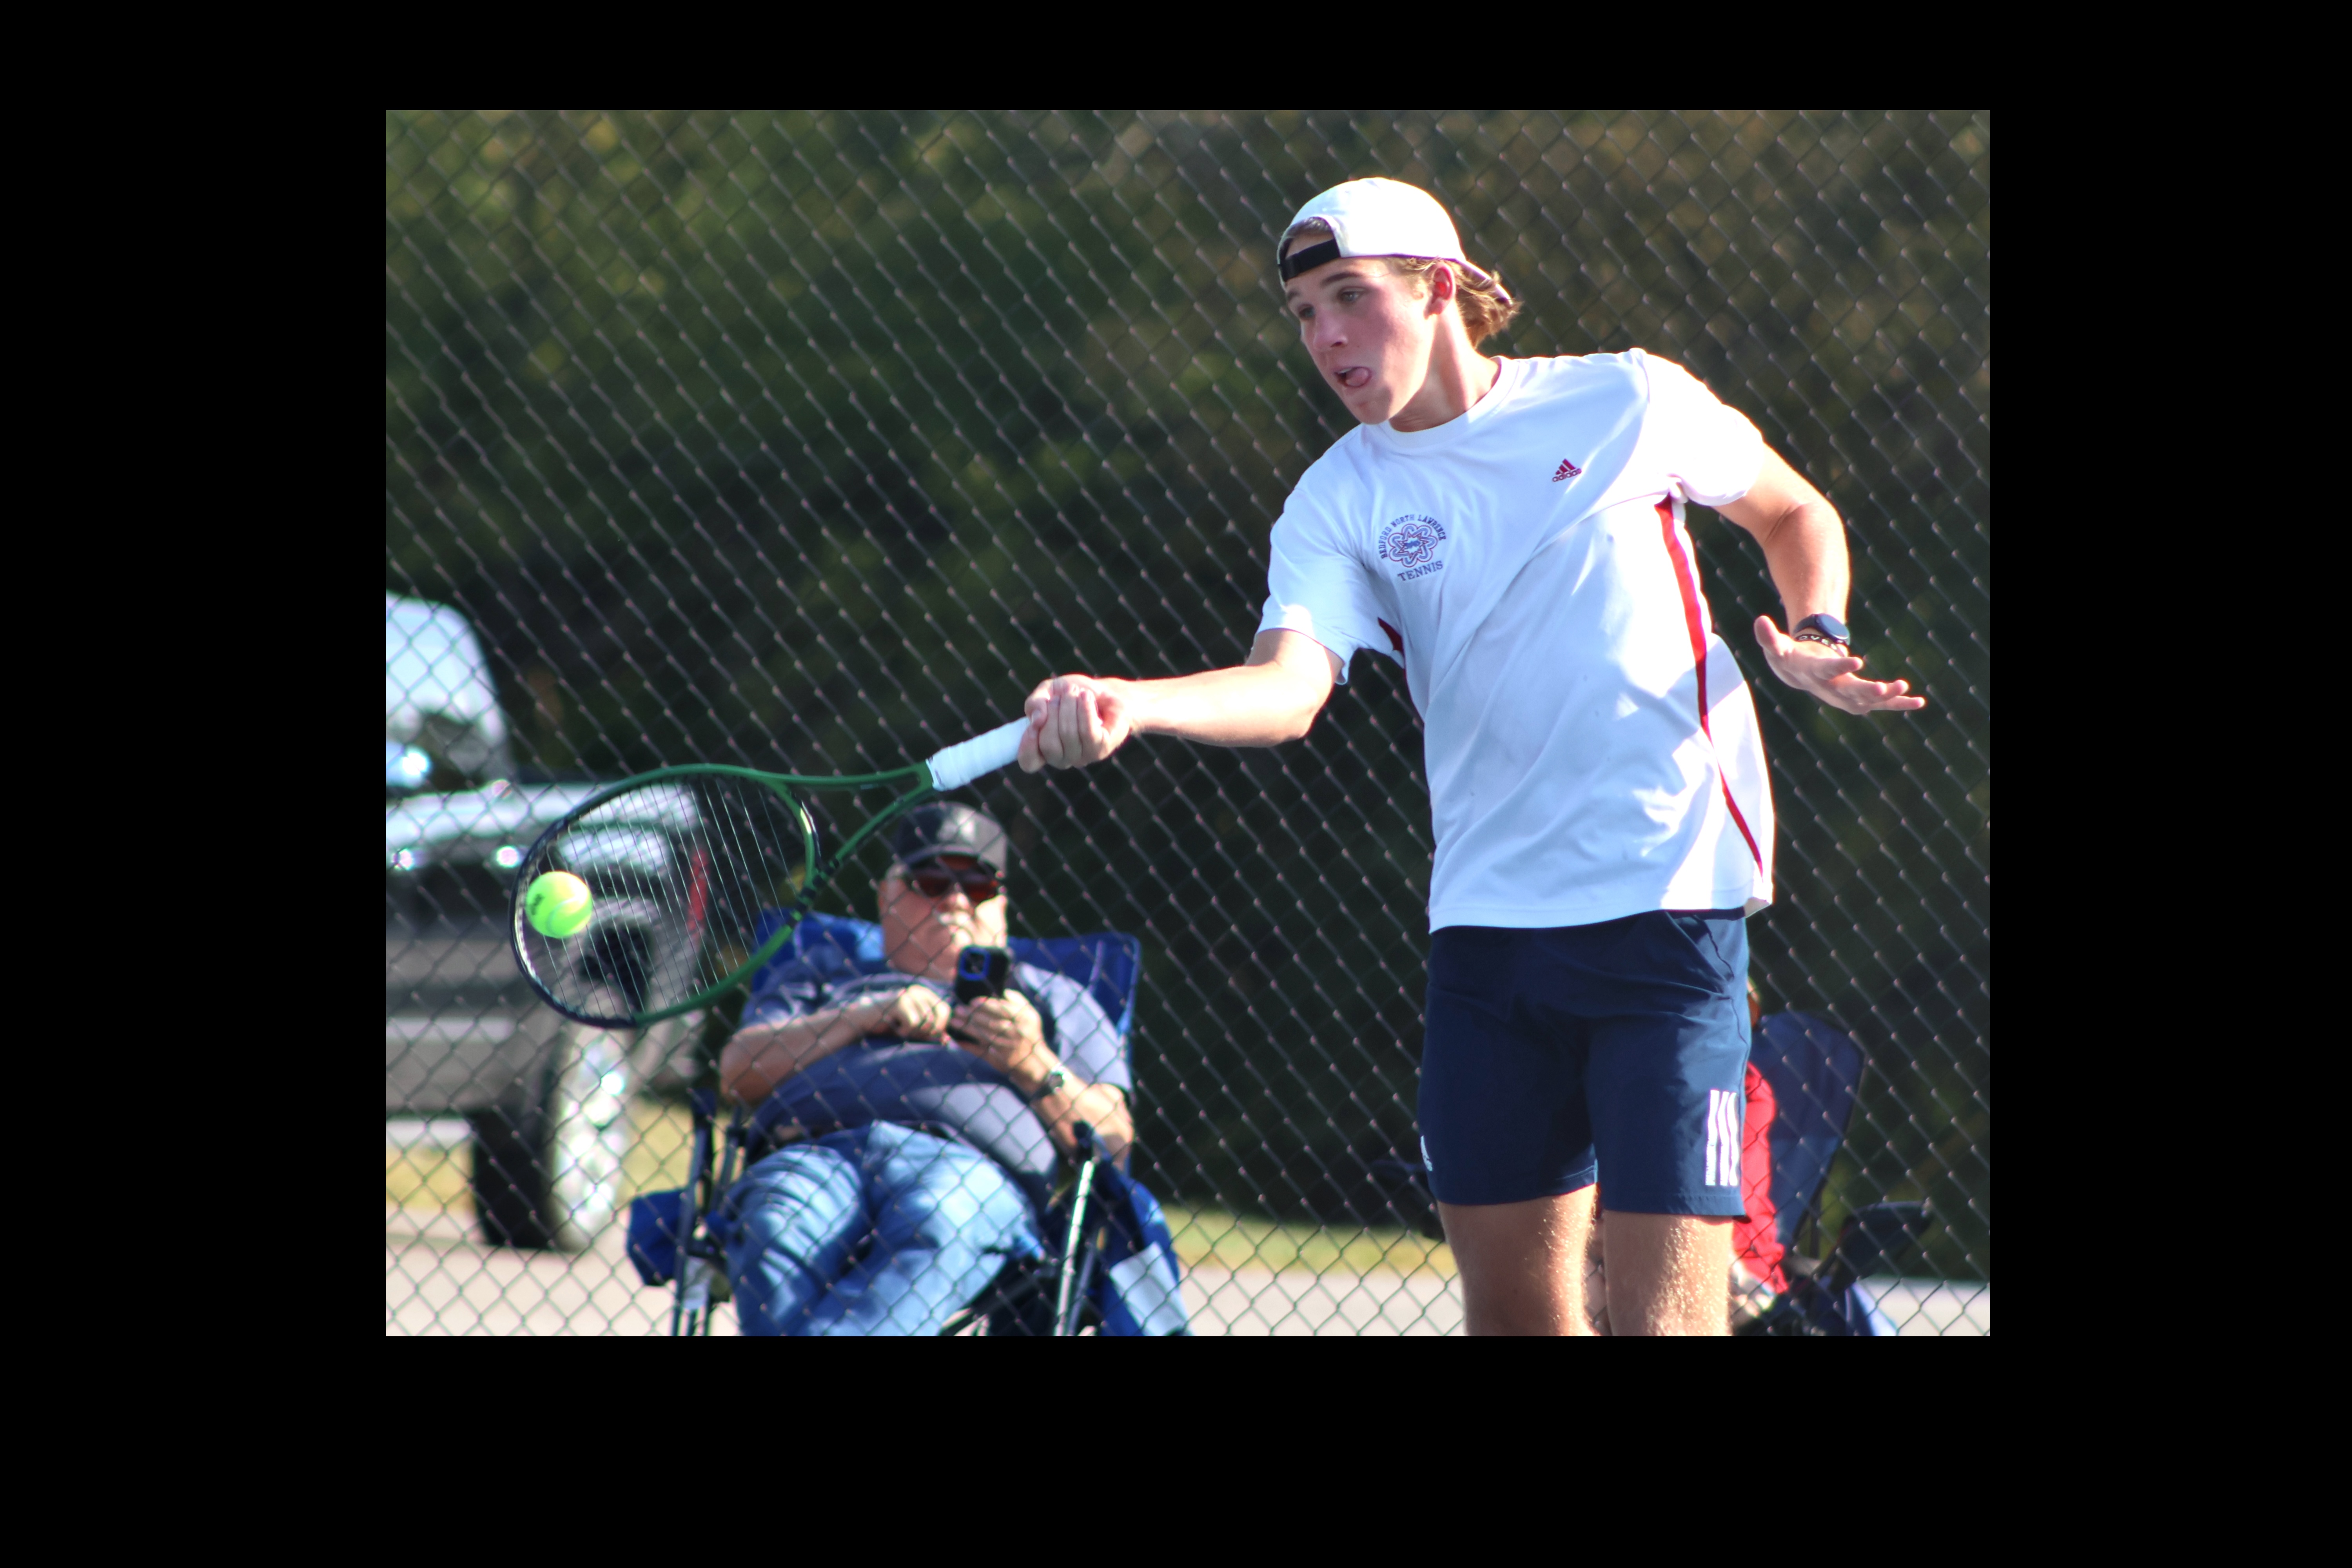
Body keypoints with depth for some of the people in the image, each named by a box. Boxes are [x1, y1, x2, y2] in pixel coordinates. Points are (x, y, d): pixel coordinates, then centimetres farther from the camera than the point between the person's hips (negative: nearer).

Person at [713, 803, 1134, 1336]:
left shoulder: (1050, 998, 33)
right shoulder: (825, 975, 37)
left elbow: (1113, 1139, 17)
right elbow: (739, 1071, 18)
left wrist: (1033, 1065, -3)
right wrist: (865, 1018, 6)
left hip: (972, 1166, -2)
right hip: (815, 1150, 2)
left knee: (936, 1235, -41)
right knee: (774, 1231, -37)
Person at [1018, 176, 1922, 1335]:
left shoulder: (1626, 402, 0)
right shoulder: (1340, 503, 4)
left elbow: (1795, 514, 18)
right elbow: (1288, 686, -15)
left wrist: (1813, 637, -2)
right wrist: (1126, 705, -35)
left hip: (1669, 903, -3)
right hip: (1487, 922, 3)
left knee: (1663, 1304, -12)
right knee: (1509, 1293, 5)